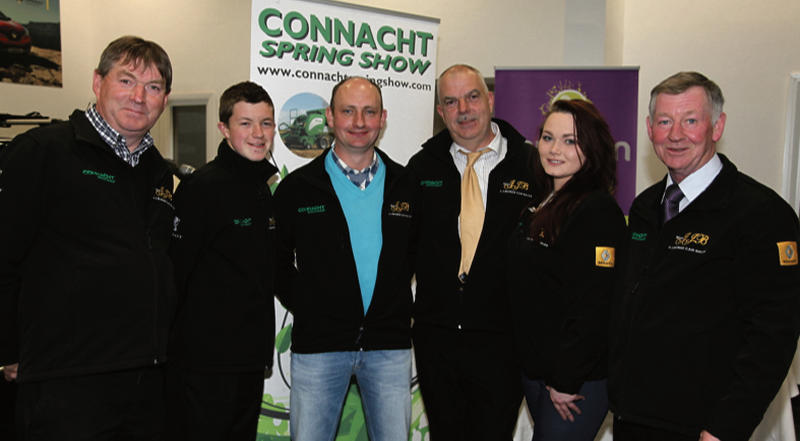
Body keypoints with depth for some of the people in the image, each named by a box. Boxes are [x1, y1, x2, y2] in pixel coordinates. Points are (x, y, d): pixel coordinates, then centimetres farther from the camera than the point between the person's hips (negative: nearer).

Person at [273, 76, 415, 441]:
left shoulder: (406, 185, 5)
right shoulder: (298, 187, 0)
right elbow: (275, 258, 7)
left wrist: (401, 307, 7)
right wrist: (302, 305, 0)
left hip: (390, 346, 2)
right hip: (318, 345, -1)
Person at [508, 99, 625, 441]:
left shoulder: (597, 210, -18)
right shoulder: (540, 205, 9)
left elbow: (593, 306, -22)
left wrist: (566, 380, -18)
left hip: (579, 378, -8)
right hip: (534, 367, 8)